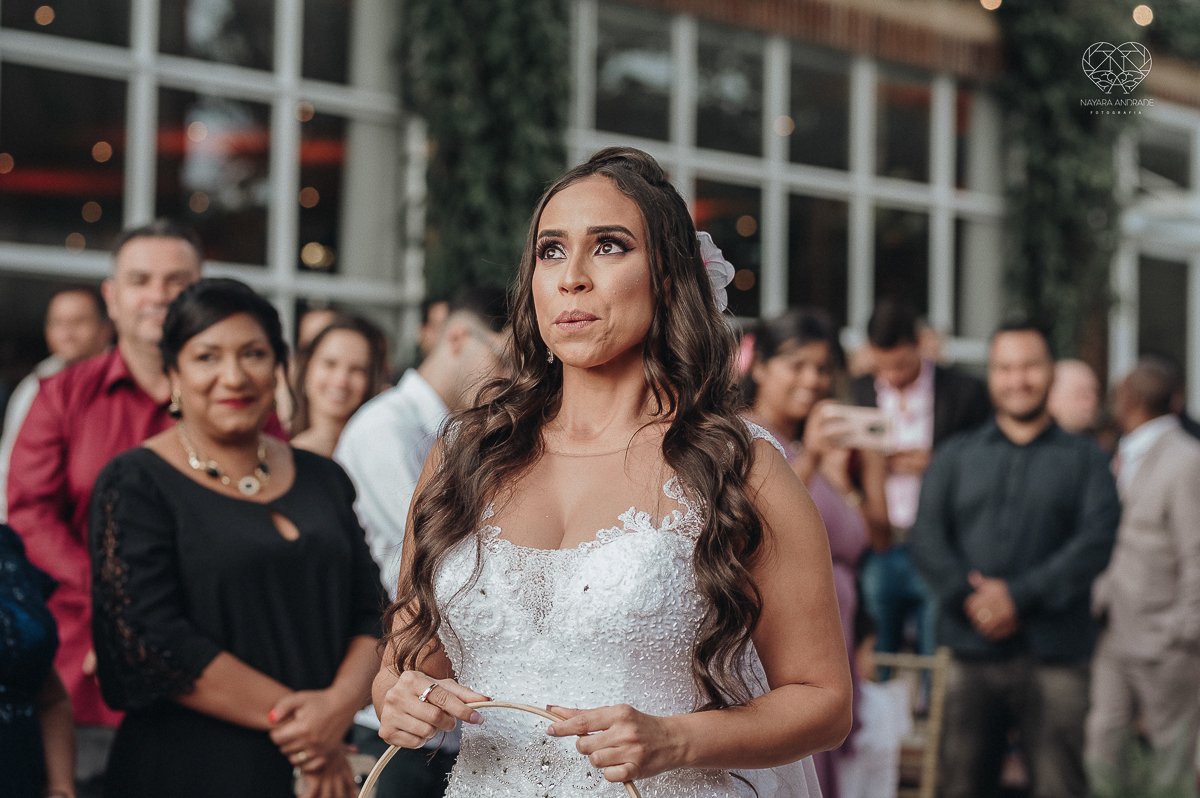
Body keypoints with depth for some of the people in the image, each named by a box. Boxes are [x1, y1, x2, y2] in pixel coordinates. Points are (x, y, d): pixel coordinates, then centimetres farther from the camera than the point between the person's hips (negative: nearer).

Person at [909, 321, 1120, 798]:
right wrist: (970, 598, -13)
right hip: (972, 652, 2)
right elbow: (927, 539, 4)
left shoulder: (1084, 459, 10)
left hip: (1054, 657, -2)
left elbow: (1095, 542, -5)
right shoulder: (956, 456, 15)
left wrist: (1018, 596, -14)